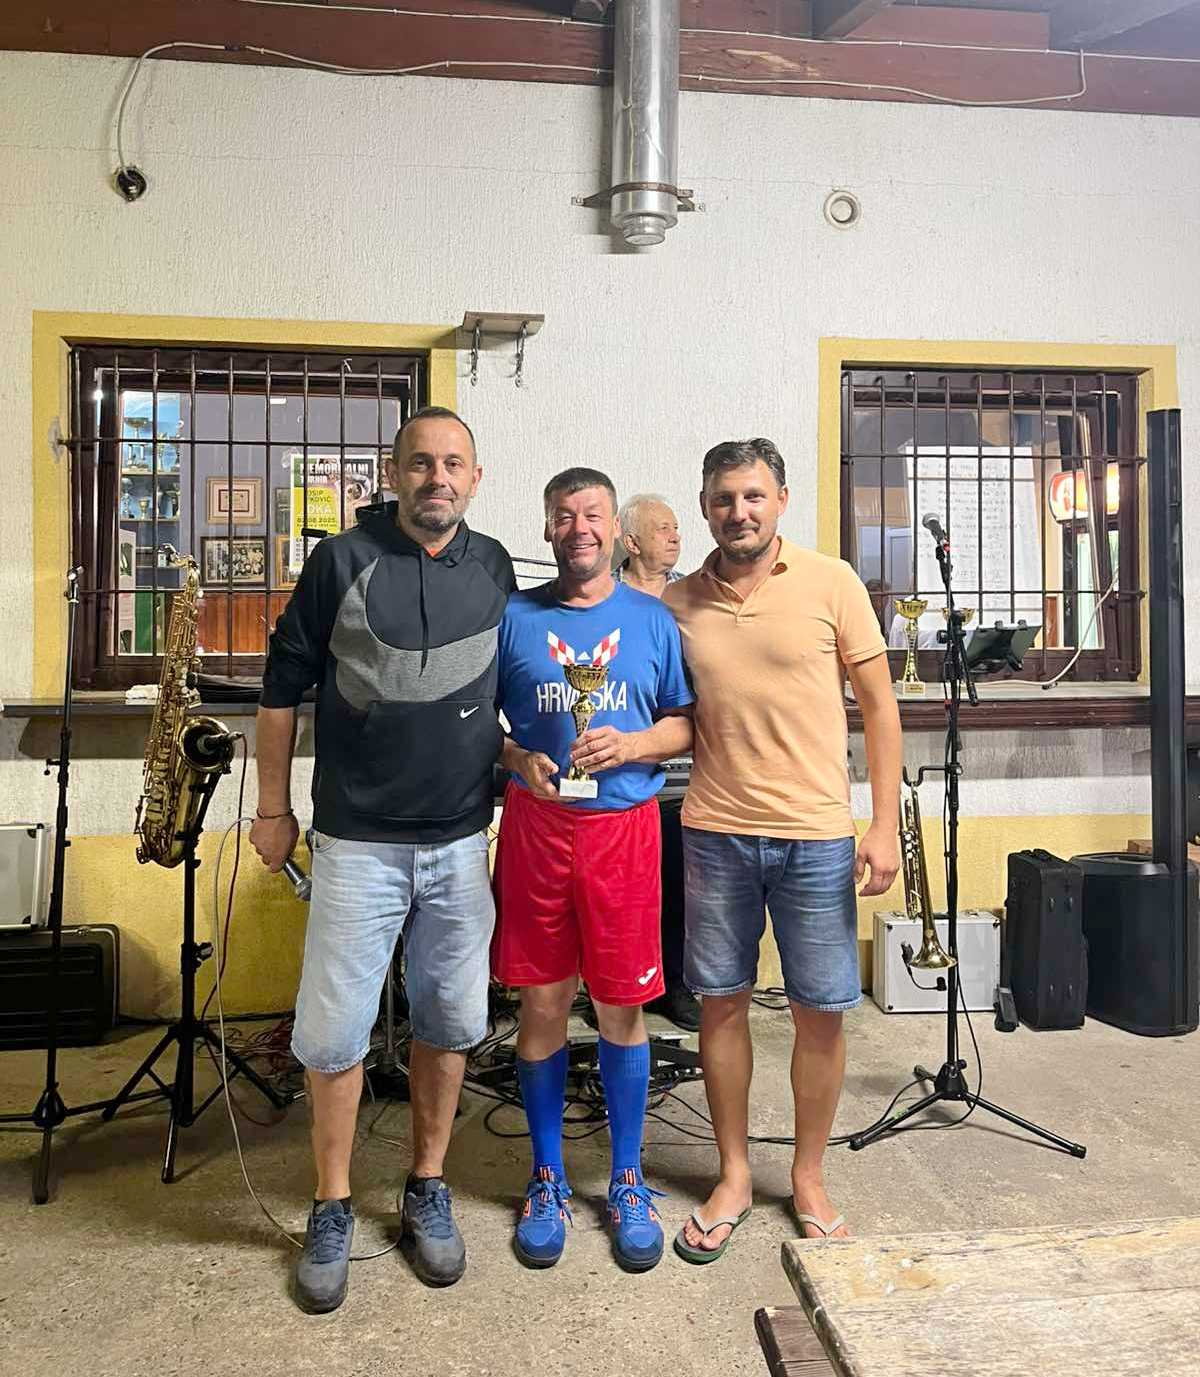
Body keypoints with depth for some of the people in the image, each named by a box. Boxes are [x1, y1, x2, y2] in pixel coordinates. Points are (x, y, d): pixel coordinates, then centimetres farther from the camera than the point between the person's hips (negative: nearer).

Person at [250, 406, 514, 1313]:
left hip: (463, 841, 3)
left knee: (451, 1023, 10)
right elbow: (285, 685, 1)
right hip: (358, 842, -2)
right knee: (334, 1033, 2)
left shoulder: (494, 568, 4)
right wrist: (273, 807, 2)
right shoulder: (343, 559, -4)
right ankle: (333, 1211, 24)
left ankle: (428, 1193, 30)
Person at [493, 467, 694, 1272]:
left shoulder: (654, 621, 6)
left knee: (622, 1007, 7)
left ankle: (628, 1182, 26)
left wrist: (631, 745, -12)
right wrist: (519, 759, -11)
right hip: (536, 825, 0)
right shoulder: (514, 617, 5)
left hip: (625, 827, 0)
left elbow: (686, 723, 7)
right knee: (543, 1003, 8)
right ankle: (548, 1180, 27)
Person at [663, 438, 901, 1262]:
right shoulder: (678, 604, 4)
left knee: (822, 1011, 8)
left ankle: (809, 1177, 30)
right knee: (722, 1003, 11)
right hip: (716, 833, 2)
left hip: (817, 835, -1)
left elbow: (880, 707, 0)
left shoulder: (831, 583, -2)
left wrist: (886, 826, -5)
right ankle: (733, 1174, 30)